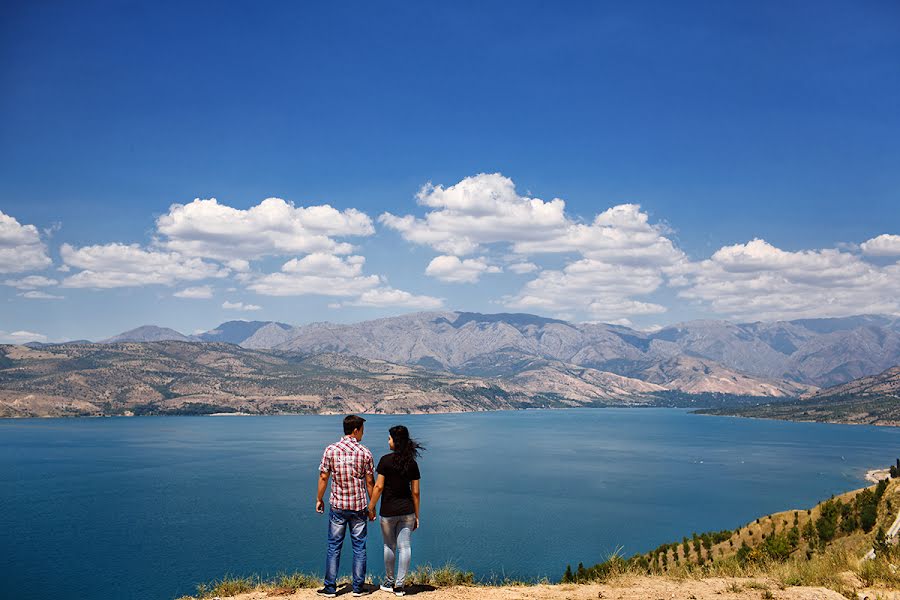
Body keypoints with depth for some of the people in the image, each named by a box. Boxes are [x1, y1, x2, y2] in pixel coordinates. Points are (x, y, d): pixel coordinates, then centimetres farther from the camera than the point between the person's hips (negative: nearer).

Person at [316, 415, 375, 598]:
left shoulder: (331, 450, -6)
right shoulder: (364, 452, -6)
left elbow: (323, 477, -2)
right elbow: (370, 481, -2)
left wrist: (319, 499, 11)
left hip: (338, 506, 0)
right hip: (359, 506, 0)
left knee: (334, 546, 8)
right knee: (359, 547, 9)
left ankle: (330, 588, 10)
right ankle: (358, 587, 13)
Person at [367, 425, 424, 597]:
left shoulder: (386, 460, -12)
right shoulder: (412, 463, 0)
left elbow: (379, 486, -12)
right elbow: (415, 492, 3)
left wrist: (371, 507, -1)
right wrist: (416, 516, 11)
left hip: (388, 511, -3)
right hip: (407, 511, 3)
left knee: (389, 546, 12)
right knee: (404, 546, 4)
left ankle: (389, 582, 24)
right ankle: (399, 585, 4)